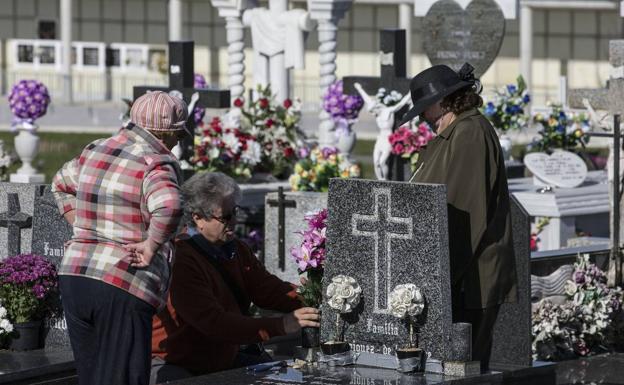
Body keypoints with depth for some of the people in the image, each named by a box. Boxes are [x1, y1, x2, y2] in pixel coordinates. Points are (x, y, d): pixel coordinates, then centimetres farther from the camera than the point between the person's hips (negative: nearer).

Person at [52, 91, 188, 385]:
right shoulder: (157, 164, -10)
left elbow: (61, 184, 32)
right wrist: (150, 246, -15)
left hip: (73, 276, 7)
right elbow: (168, 208, -31)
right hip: (123, 288, -7)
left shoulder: (95, 151, 13)